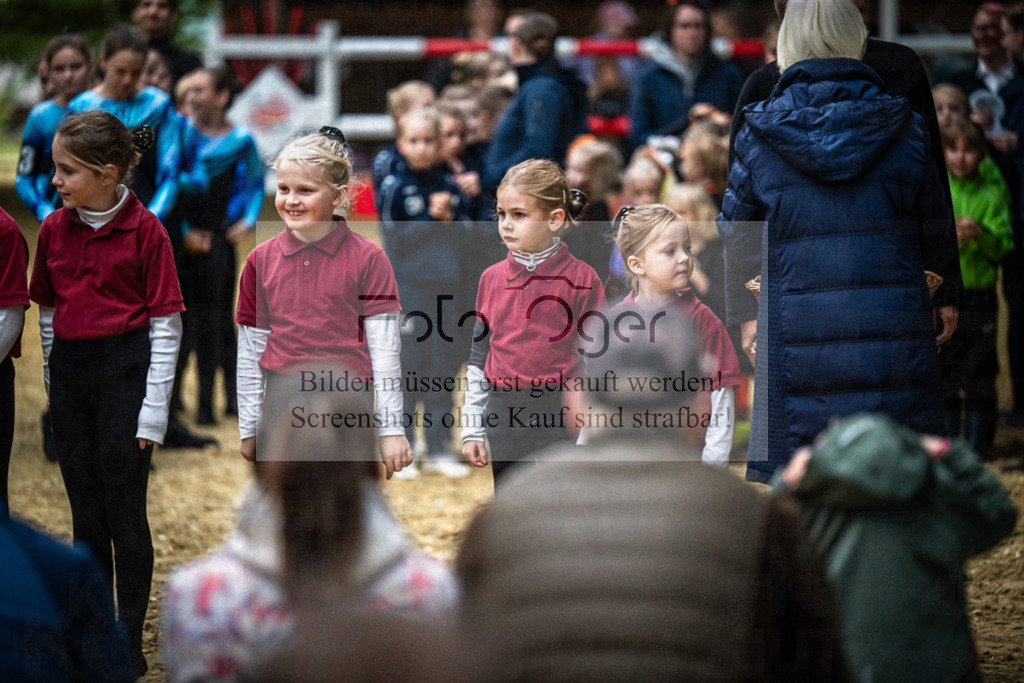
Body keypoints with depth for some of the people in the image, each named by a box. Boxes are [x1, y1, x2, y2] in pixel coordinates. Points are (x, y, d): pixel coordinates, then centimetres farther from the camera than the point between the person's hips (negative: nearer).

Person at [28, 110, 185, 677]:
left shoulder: (144, 230, -10)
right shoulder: (55, 229, 4)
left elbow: (166, 323, -8)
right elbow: (47, 311, 14)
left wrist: (153, 408, -10)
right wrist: (53, 386, 13)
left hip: (126, 369, -5)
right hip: (70, 371, 5)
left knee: (124, 510, 0)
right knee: (84, 508, 11)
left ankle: (130, 644, 9)